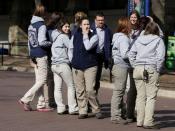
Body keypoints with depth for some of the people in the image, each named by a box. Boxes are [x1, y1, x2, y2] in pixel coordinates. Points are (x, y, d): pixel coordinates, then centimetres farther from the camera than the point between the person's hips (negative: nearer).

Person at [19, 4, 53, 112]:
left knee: (39, 81, 11)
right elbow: (42, 42, -21)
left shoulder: (31, 25, 12)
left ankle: (41, 105, 14)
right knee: (42, 81, -2)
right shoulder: (42, 26, -13)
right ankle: (26, 99, -7)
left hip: (34, 55, 8)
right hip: (41, 55, -8)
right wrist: (51, 43, -5)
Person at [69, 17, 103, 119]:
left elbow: (88, 47, -18)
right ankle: (83, 111, 13)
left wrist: (85, 35, -10)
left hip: (90, 66, -4)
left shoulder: (94, 36, -1)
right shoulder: (75, 36, 11)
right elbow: (71, 49, 23)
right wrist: (72, 60, 15)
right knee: (80, 91, 5)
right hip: (77, 67, 4)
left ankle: (97, 110, 0)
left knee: (90, 90, -13)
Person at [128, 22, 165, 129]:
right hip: (151, 70, -5)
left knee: (140, 96, 10)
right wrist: (158, 70, -2)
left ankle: (140, 121, 14)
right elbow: (160, 57, -10)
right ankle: (148, 122, -5)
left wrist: (135, 66, 11)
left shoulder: (139, 39, 12)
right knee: (151, 97, -1)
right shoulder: (158, 40, -1)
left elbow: (131, 54, 9)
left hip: (138, 69, 5)